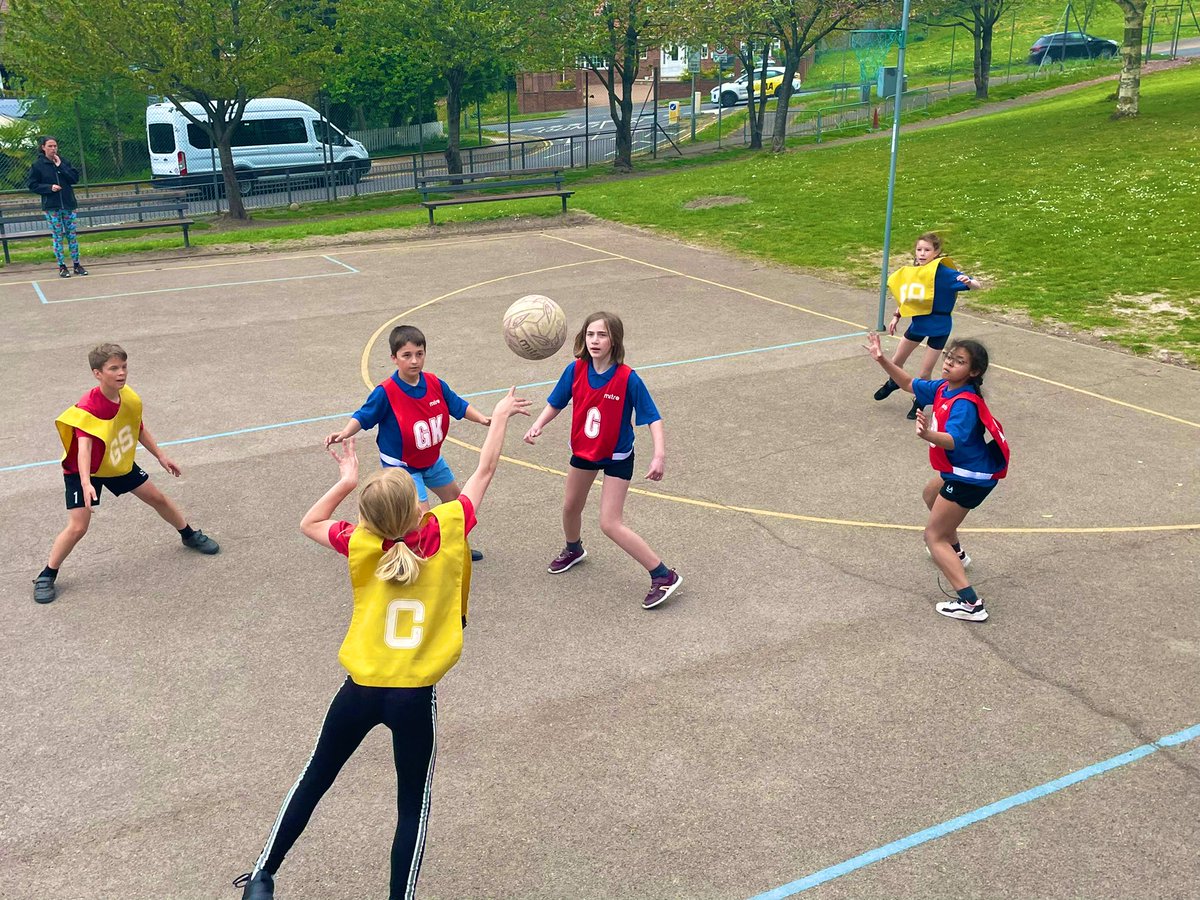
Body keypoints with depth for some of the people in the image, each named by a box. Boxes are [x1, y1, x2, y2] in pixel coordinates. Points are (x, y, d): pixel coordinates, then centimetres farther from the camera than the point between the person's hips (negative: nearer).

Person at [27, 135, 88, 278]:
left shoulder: (64, 162, 6)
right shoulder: (37, 165, 0)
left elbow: (75, 178, -4)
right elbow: (33, 185, 0)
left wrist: (61, 166, -10)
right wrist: (50, 187, -13)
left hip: (69, 204, 2)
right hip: (51, 207, -2)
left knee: (72, 235, 5)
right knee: (57, 236, 1)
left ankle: (77, 264, 12)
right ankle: (62, 266, 7)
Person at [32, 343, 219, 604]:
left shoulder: (130, 398, -14)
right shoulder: (87, 408, -33)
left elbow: (139, 430, 6)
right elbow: (84, 448, -46)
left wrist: (161, 456, 10)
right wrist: (86, 483, -59)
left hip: (121, 463, 6)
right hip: (82, 472, -6)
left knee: (157, 498, 13)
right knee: (77, 527, -14)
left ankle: (190, 535, 38)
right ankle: (46, 576, 6)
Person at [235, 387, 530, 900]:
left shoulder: (363, 546, -8)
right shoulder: (447, 530, -11)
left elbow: (308, 524, 12)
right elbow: (485, 470, 3)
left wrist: (346, 481, 10)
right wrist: (501, 416, 15)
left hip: (361, 688, 2)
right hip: (415, 696, -1)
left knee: (313, 782, 22)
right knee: (413, 804, 17)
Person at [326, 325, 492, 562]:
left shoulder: (435, 383, -12)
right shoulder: (385, 392, -27)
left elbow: (459, 406, -1)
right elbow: (363, 417, -18)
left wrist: (483, 419, -14)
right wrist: (344, 433, -36)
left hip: (432, 458, 7)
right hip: (401, 464, -7)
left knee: (454, 495, 24)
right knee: (422, 514, -16)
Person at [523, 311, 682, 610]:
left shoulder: (628, 378, -26)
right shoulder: (576, 370, -15)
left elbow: (653, 418, -22)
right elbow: (556, 403, -1)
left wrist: (659, 456, -34)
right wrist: (538, 425, -19)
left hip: (617, 457, -5)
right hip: (583, 451, 6)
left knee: (610, 524, -13)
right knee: (570, 507, 23)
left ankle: (664, 576, -2)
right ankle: (574, 550, 56)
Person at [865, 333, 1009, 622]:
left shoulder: (965, 403, -30)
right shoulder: (944, 388, -3)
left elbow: (953, 440, -45)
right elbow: (910, 384, 11)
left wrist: (928, 435, -65)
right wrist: (882, 360, 1)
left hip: (969, 479, -10)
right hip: (958, 471, 10)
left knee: (933, 536, -7)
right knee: (930, 495, 36)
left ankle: (970, 604, -14)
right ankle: (955, 552, 58)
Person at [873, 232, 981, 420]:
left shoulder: (944, 273, -22)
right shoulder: (915, 271, -6)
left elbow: (977, 286, -25)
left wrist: (968, 282, -47)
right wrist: (896, 317, 5)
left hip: (939, 327, -5)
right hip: (918, 322, 6)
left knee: (924, 374, 1)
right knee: (895, 361, 19)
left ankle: (920, 402, 29)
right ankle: (894, 382, 52)